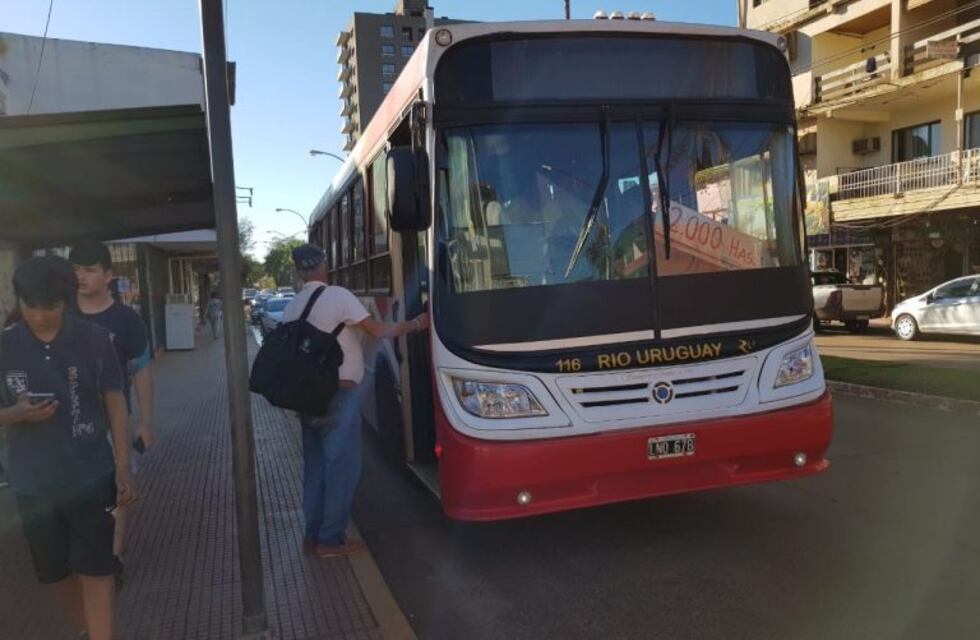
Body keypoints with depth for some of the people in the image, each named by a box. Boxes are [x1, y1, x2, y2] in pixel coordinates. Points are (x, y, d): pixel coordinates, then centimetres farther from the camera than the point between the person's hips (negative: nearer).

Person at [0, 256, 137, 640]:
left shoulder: (95, 340, -8)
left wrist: (123, 467, -3)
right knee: (55, 572, 18)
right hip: (33, 482, 3)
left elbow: (114, 401, -1)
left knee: (95, 569, 1)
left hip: (91, 476, -3)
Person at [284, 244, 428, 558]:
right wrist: (415, 324, 1)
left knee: (315, 465, 15)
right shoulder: (338, 296, -12)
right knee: (342, 466, 2)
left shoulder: (292, 308, 9)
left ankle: (313, 534, 23)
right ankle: (331, 539, 8)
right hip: (339, 395, -7)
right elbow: (378, 330, -12)